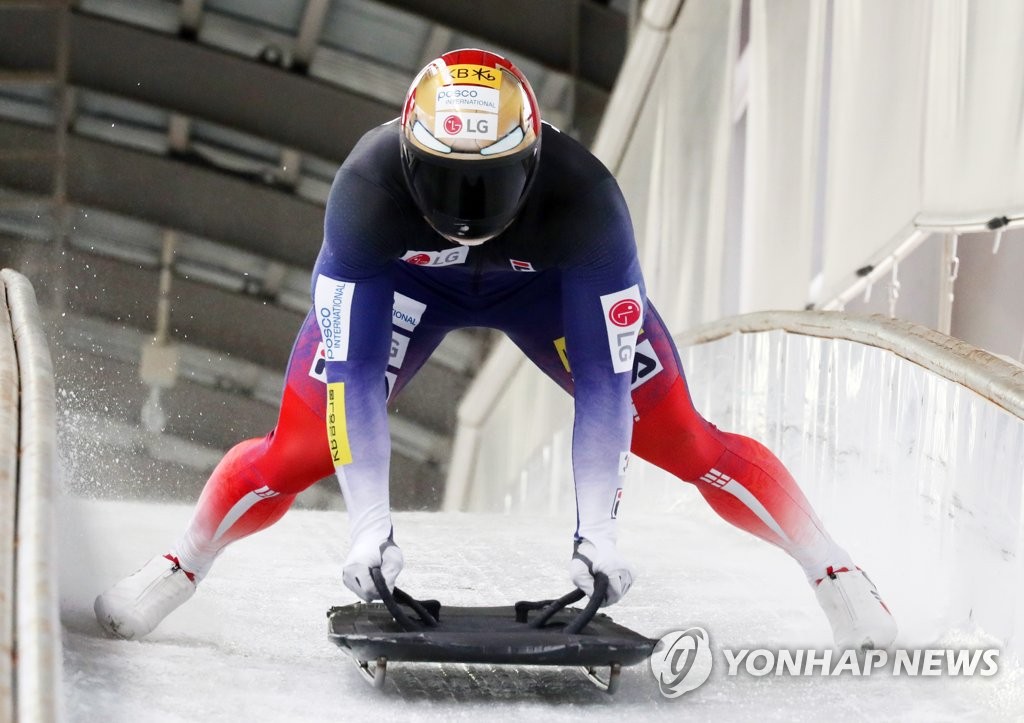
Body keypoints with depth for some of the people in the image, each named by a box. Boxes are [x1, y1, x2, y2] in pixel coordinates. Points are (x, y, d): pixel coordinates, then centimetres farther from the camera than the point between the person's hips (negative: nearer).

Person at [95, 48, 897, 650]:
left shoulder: (583, 194, -40)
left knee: (685, 442, -12)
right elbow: (351, 374, -39)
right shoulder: (368, 185, -40)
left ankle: (833, 570, 6)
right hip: (402, 277, 0)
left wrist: (596, 528, -44)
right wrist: (370, 525, -45)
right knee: (296, 451, -14)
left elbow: (604, 378, -37)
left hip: (552, 282, 0)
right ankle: (179, 570, 10)